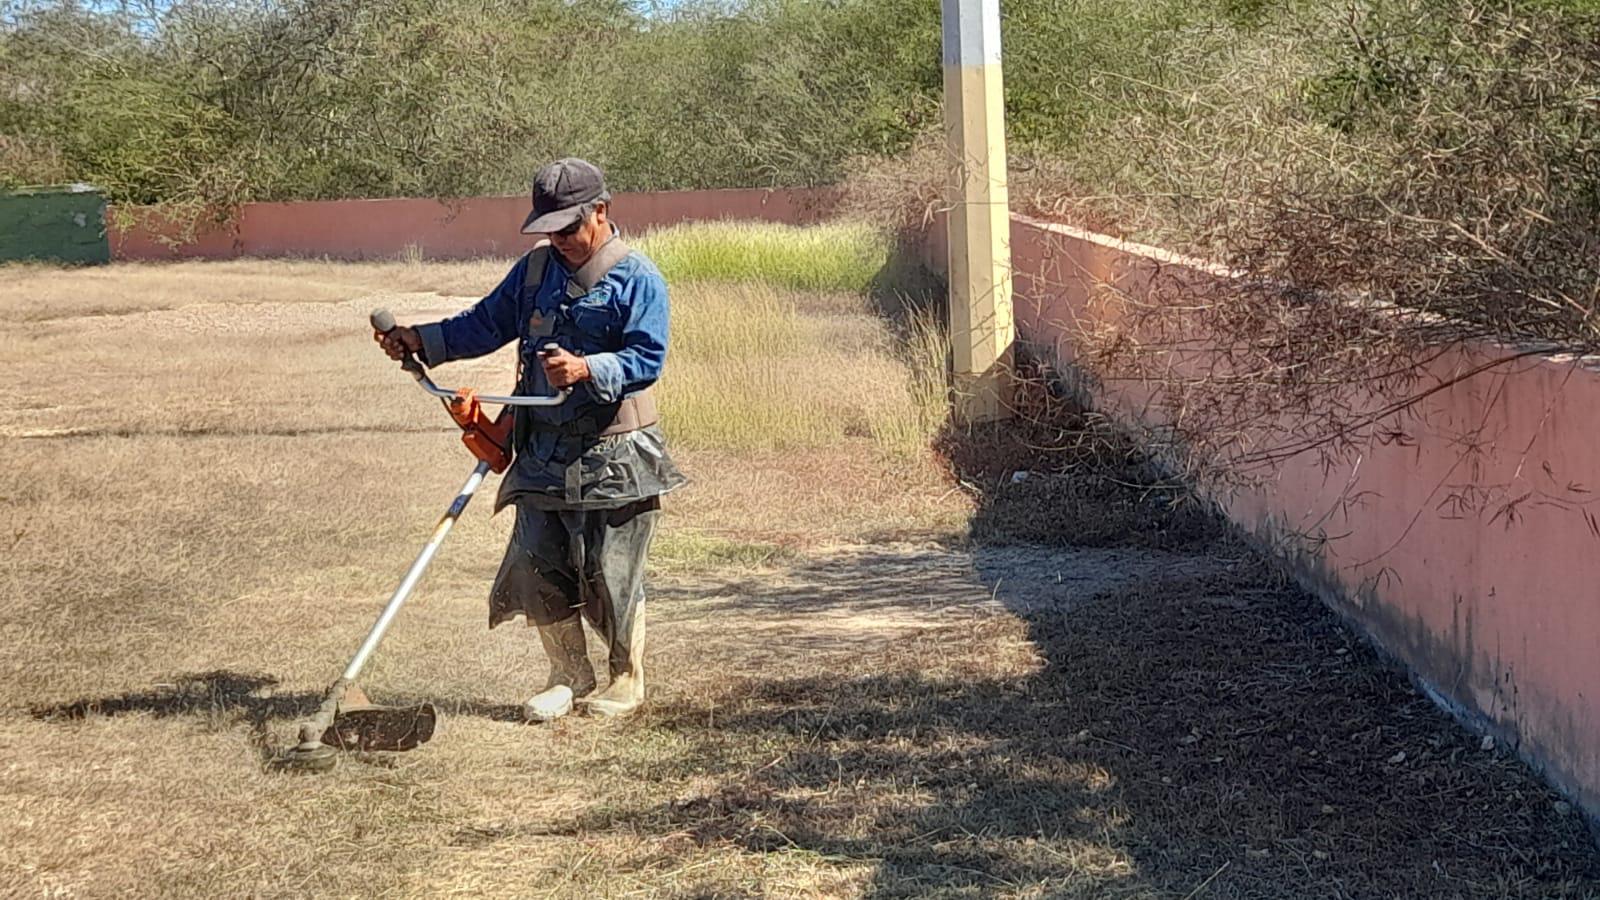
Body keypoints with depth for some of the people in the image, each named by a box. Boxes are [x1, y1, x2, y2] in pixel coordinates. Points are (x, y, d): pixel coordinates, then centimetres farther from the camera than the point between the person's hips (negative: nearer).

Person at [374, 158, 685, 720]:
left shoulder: (638, 279, -7)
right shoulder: (536, 271, 11)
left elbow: (647, 358, -16)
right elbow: (486, 324, 18)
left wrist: (588, 369, -31)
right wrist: (420, 340, 7)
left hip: (613, 457, -6)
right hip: (543, 451, 6)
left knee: (611, 575, 1)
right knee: (535, 567, 4)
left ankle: (627, 681, 22)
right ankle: (570, 678, 21)